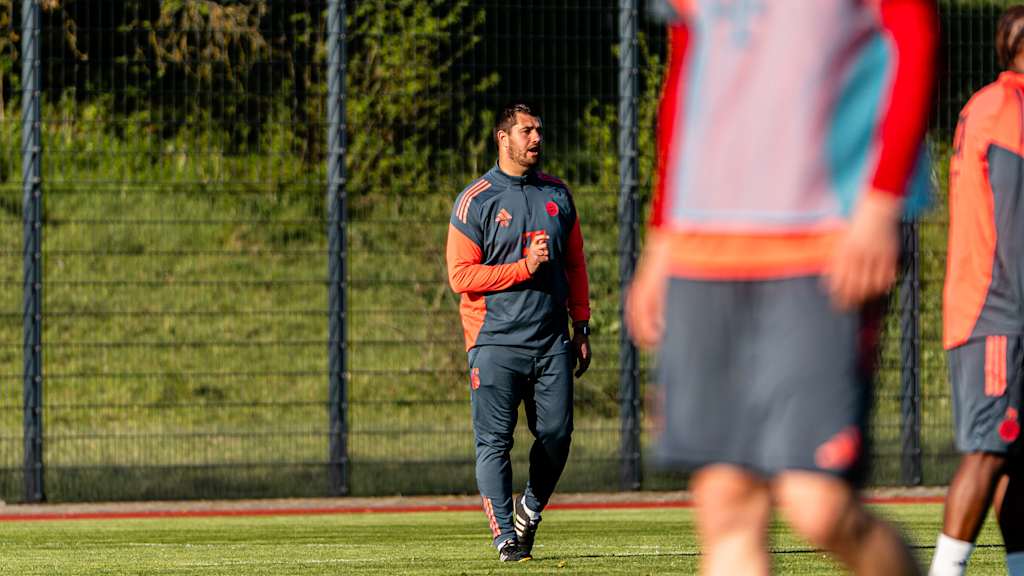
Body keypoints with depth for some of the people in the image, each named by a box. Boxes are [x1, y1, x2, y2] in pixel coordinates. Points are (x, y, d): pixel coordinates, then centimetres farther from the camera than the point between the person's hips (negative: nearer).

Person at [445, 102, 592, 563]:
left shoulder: (557, 195, 14)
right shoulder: (475, 201, -1)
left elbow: (575, 265, 20)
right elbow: (461, 275, -7)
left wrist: (581, 327, 15)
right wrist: (524, 267, -14)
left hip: (551, 341, 4)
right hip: (496, 343, -4)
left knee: (556, 433, 0)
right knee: (495, 441, -7)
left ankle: (531, 508, 24)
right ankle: (506, 536, -5)